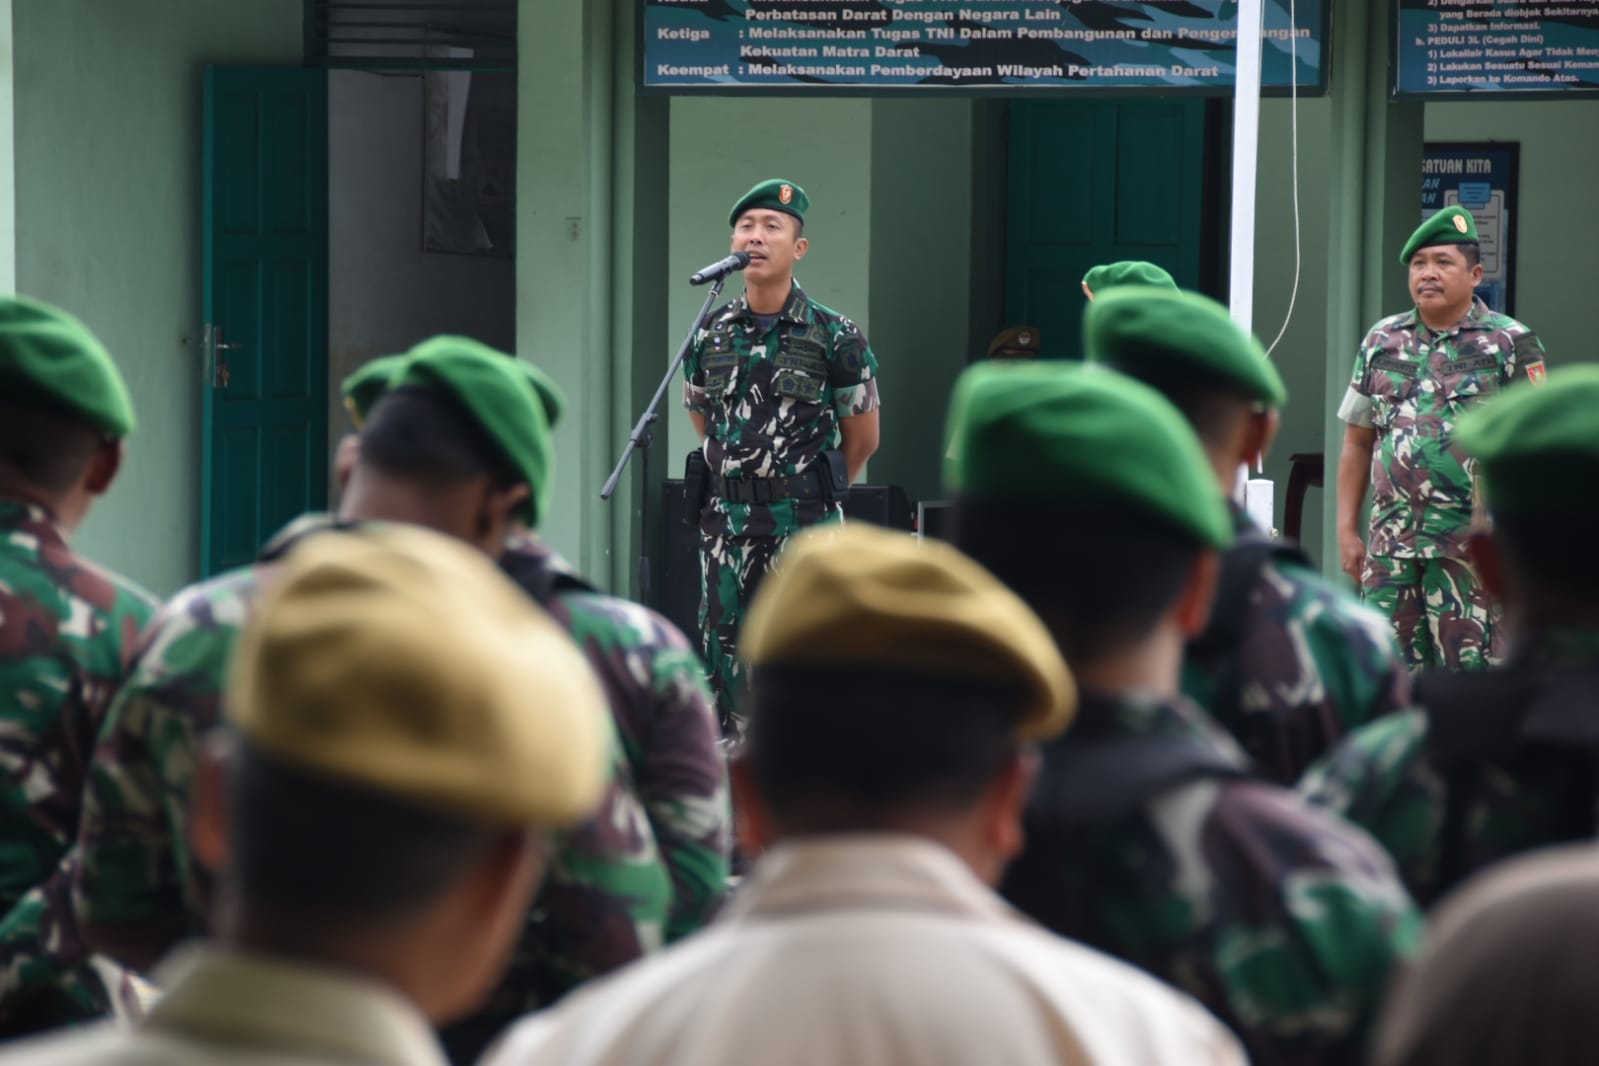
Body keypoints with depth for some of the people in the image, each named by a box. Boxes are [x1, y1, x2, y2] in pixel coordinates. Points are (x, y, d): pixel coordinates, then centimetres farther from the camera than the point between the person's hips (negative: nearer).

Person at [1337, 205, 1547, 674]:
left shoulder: (1510, 344, 0)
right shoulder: (1382, 342, 13)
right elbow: (1357, 443, 16)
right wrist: (1347, 531, 10)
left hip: (1472, 547, -4)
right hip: (1391, 545, 4)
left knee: (1469, 664, -4)